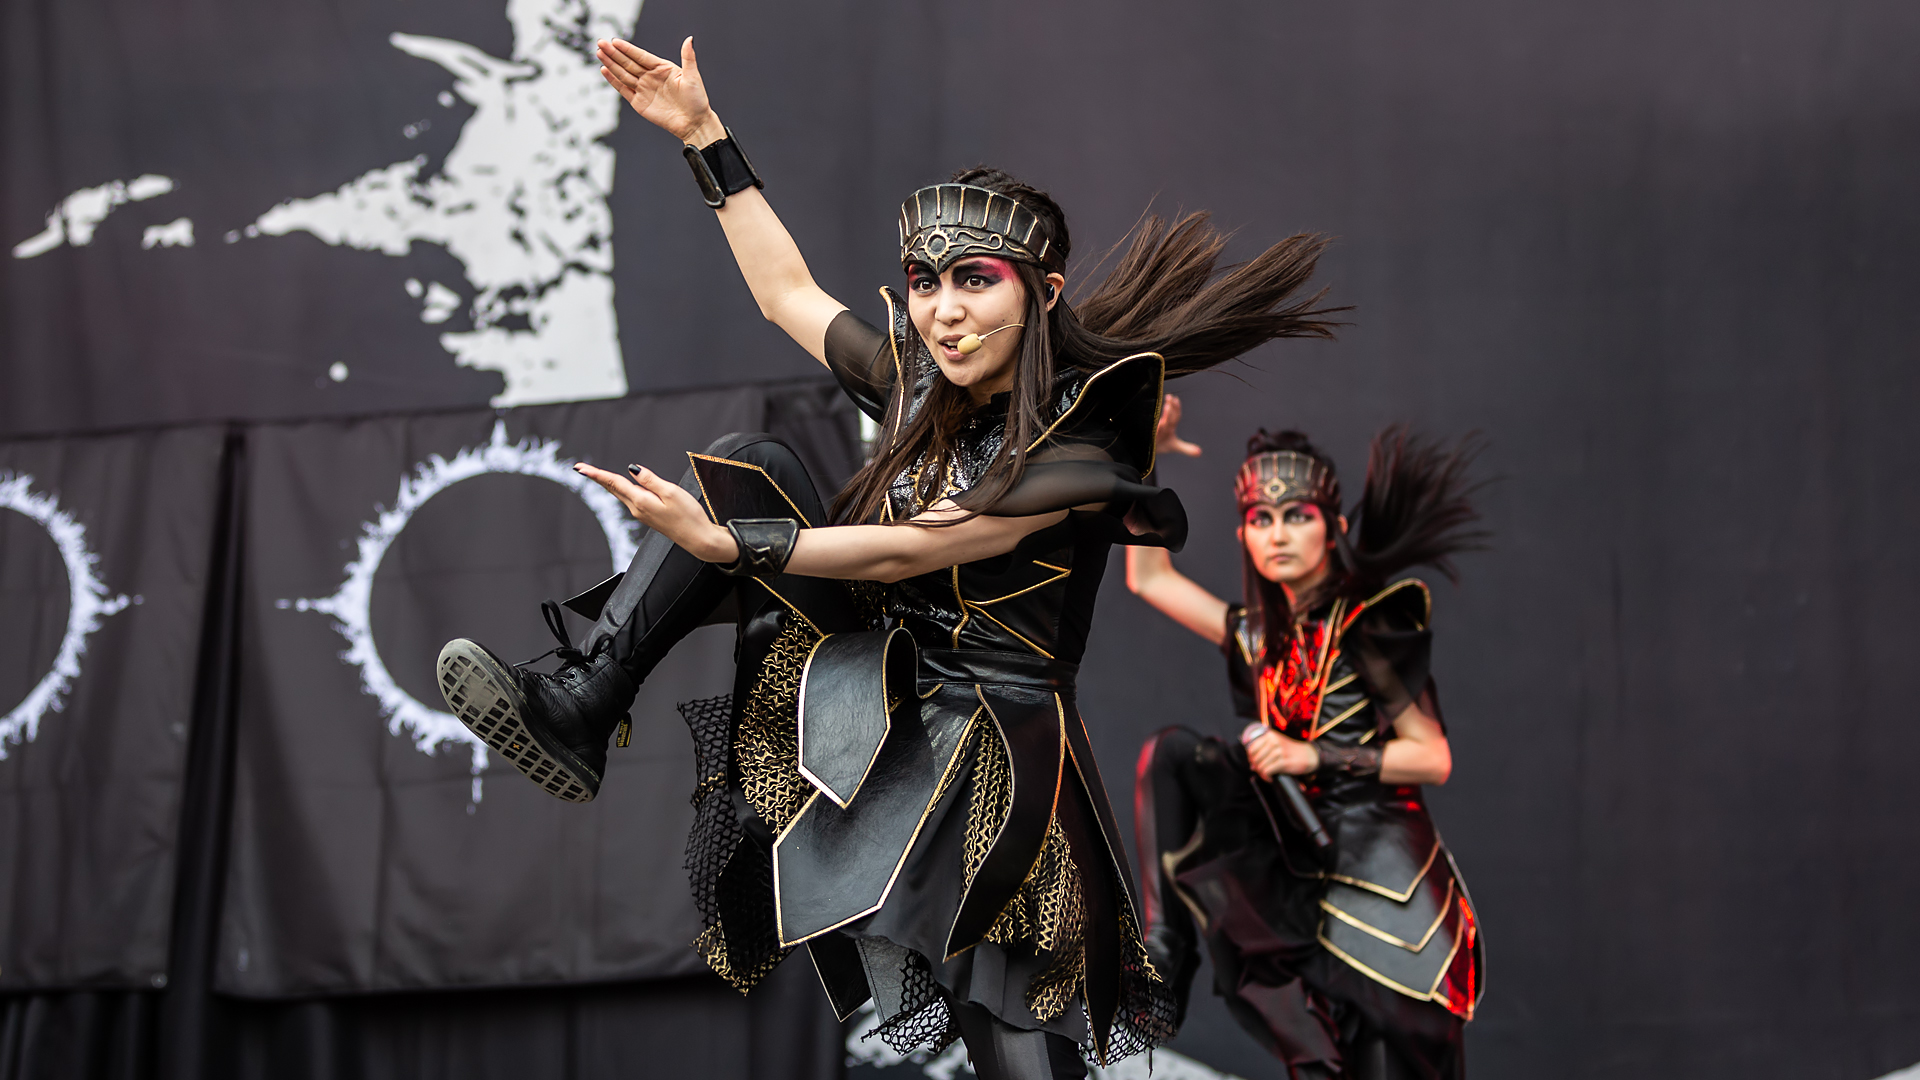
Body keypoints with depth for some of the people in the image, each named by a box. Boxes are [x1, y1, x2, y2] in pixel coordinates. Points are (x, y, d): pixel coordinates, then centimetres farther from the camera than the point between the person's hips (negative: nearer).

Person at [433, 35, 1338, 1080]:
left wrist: (720, 540, -30)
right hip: (881, 672, 7)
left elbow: (906, 552, -24)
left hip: (985, 730, -6)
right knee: (745, 463, -8)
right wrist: (704, 137, 13)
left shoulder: (1078, 450, -17)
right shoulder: (921, 385, 5)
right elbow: (787, 291, 15)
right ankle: (581, 711, -16)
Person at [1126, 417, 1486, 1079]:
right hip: (1302, 880, 6)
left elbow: (1433, 758, -9)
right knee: (1171, 754, -8)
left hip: (1381, 882, -6)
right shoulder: (1261, 638, 12)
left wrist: (1316, 757, -17)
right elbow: (1148, 578, 20)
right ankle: (1167, 951, -14)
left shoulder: (1370, 625, -6)